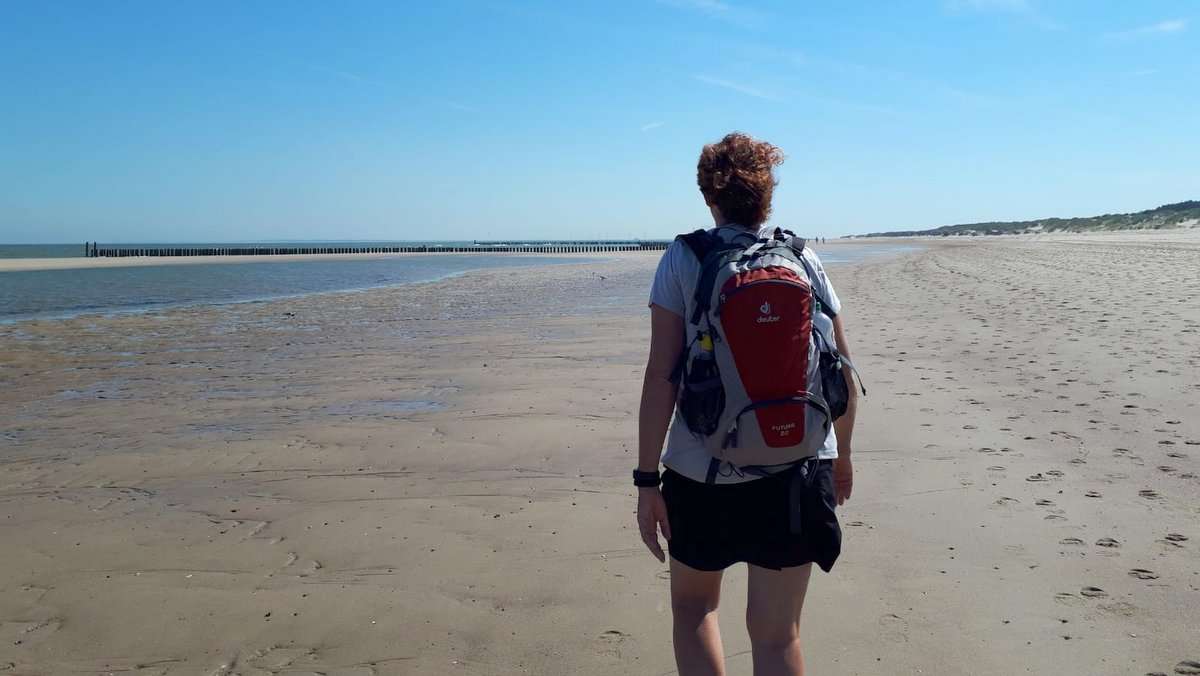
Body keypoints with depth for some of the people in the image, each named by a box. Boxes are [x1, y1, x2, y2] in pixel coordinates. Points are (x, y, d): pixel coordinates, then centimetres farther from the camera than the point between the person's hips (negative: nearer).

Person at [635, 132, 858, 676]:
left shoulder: (682, 259, -4)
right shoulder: (804, 260, 4)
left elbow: (661, 375, -11)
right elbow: (842, 372, 7)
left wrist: (646, 479, -7)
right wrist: (842, 454, 22)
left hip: (704, 472, -2)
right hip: (797, 469, 2)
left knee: (692, 605, 22)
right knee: (777, 630, 12)